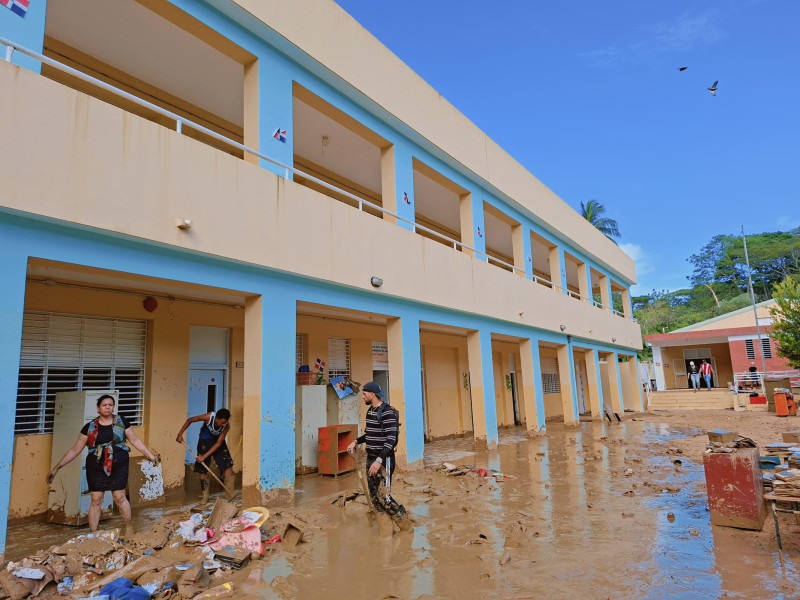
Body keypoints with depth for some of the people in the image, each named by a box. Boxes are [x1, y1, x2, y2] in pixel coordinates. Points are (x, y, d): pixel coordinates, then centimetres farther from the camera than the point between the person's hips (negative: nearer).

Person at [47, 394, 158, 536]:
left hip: (118, 466, -1)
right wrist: (57, 467, 4)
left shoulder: (121, 421, 1)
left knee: (119, 496, -2)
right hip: (96, 467, 1)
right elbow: (75, 450, 7)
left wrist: (150, 455, 4)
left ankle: (129, 526, 18)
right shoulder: (90, 427, 2)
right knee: (96, 500, 3)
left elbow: (135, 440, 7)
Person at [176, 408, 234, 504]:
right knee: (202, 470, -2)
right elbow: (190, 420, -16)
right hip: (205, 441, 0)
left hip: (218, 441, 1)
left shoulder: (226, 425, -29)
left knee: (228, 466, -11)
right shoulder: (208, 417, -33)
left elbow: (218, 443, -22)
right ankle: (205, 496, 15)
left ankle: (229, 495, -2)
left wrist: (205, 456, -24)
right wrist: (180, 434, -15)